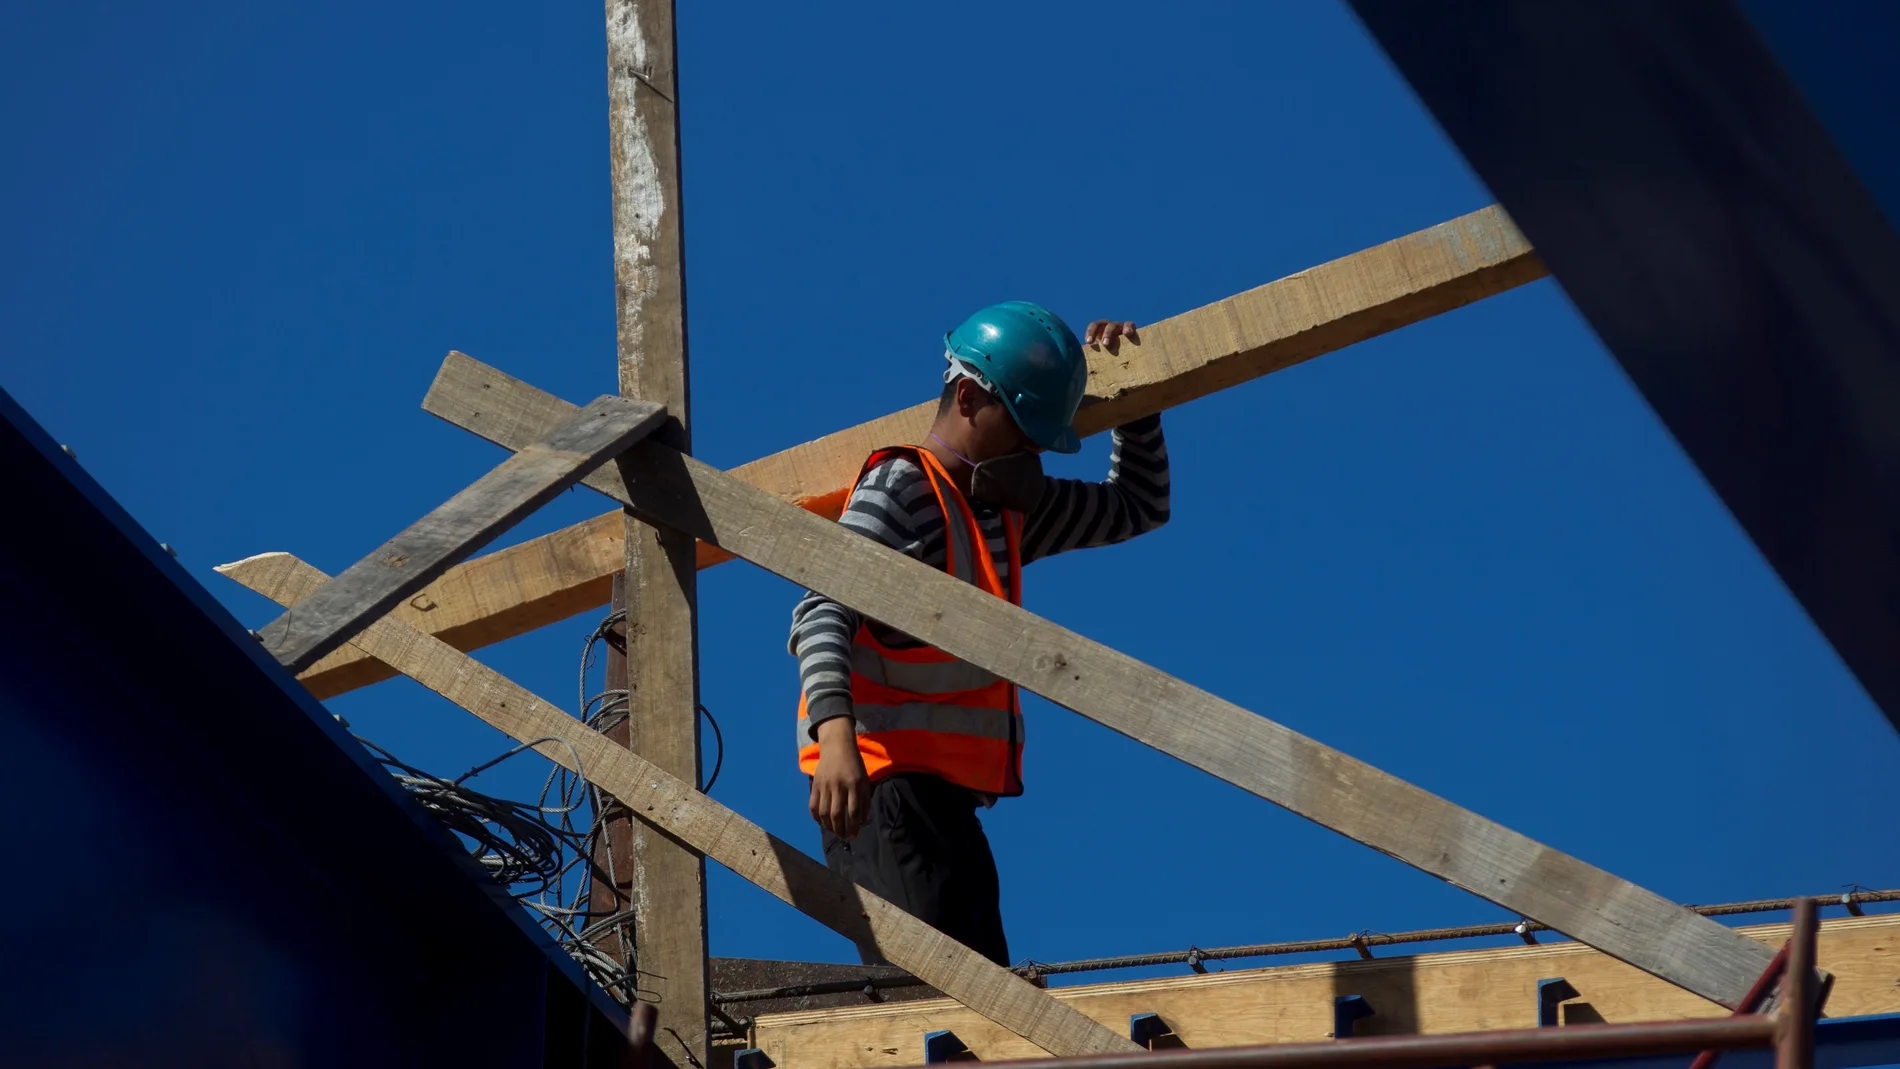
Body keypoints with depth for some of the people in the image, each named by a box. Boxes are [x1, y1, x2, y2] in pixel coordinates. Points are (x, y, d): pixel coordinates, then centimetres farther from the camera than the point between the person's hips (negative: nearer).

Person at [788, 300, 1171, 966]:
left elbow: (1139, 508, 34)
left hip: (943, 796, 10)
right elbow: (823, 611, -22)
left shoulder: (1012, 506, 21)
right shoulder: (901, 489, -7)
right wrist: (835, 731, -39)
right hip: (882, 785, -10)